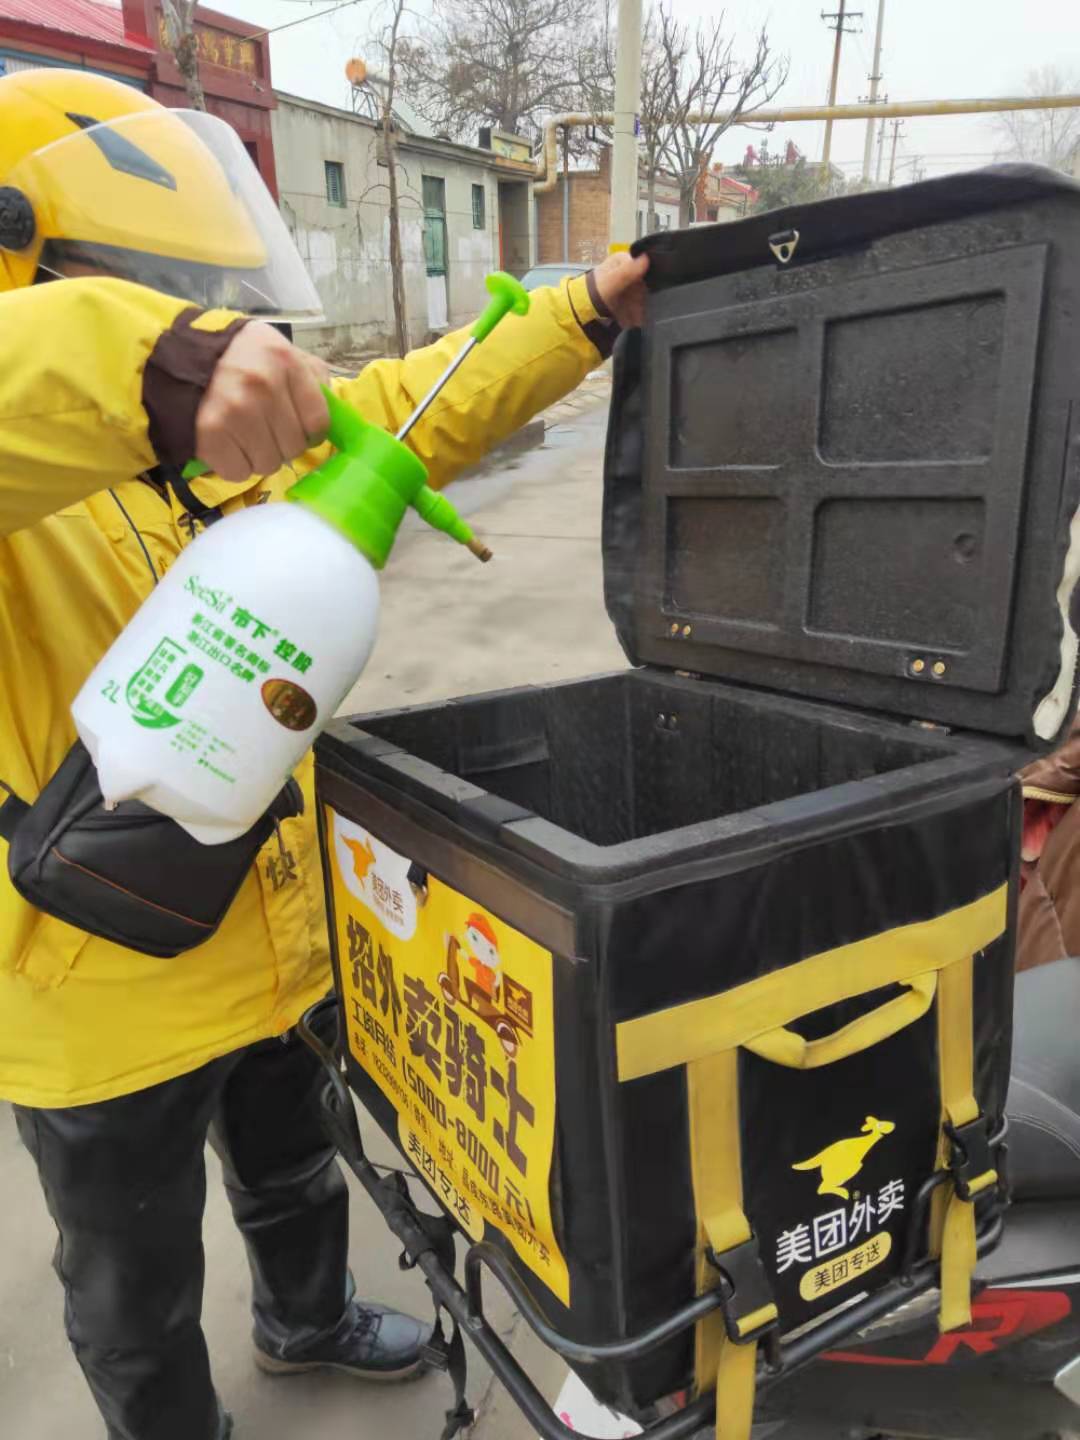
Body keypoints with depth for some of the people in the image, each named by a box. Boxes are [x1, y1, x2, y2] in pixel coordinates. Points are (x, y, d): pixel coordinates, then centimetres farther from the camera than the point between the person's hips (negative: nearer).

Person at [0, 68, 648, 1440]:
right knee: (137, 1292, 22)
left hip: (281, 940, 7)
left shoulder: (229, 434, -1)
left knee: (294, 1179, 33)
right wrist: (148, 363, -59)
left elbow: (414, 409, 2)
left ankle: (308, 1320, 63)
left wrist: (589, 312, -3)